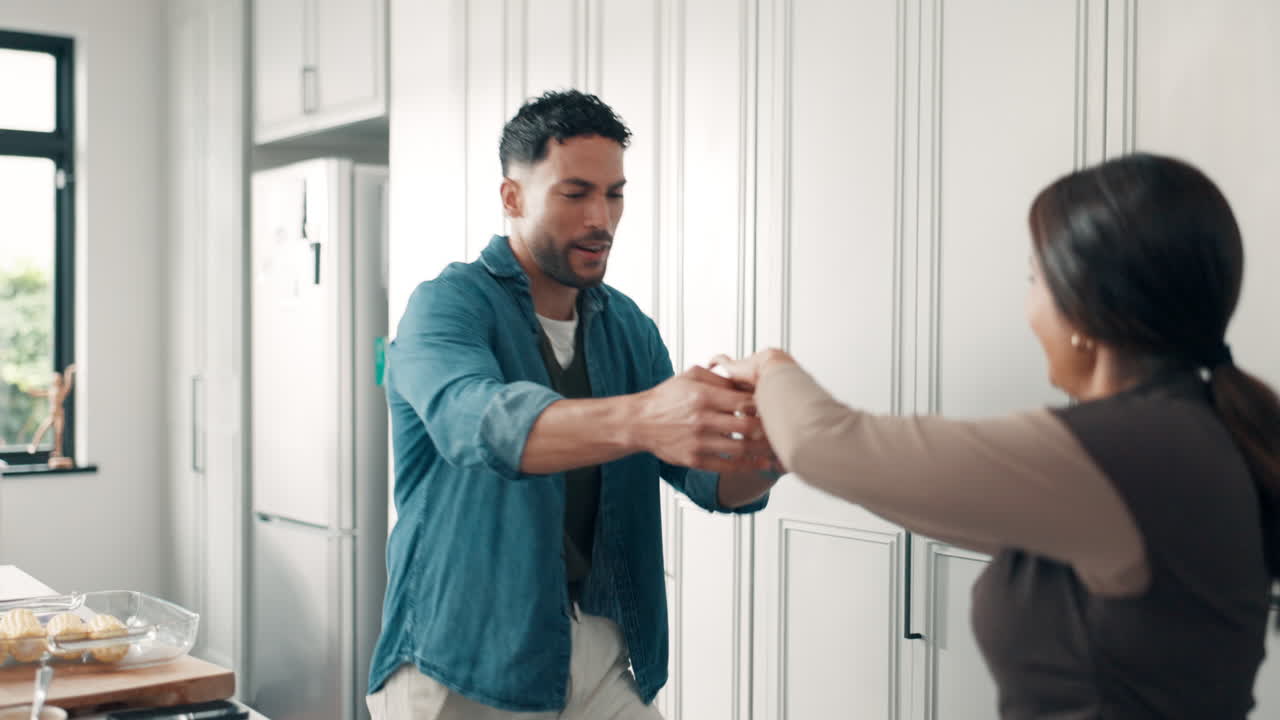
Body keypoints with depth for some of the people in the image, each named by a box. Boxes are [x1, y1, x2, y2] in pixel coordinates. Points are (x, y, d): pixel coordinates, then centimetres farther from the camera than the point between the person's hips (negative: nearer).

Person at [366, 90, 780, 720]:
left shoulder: (628, 329, 8)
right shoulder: (447, 305, -10)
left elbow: (707, 478, 1)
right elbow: (476, 419, -32)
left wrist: (761, 457, -23)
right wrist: (638, 419, -48)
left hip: (598, 654, 5)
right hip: (463, 666, -5)